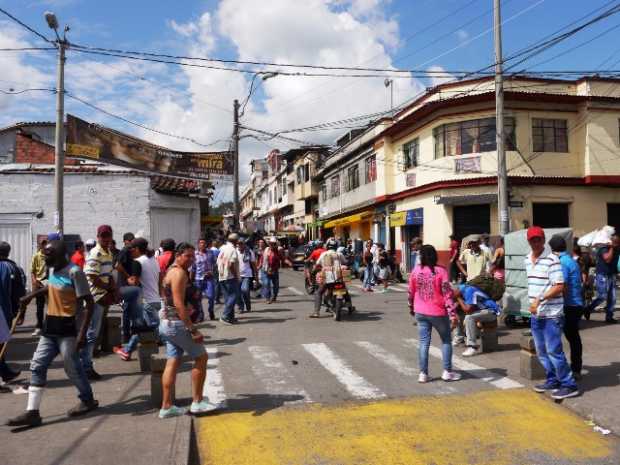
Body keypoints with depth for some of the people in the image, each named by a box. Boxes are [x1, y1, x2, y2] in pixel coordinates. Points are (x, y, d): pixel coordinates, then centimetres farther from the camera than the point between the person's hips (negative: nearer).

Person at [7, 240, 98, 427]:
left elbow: (90, 303, -20)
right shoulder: (52, 269, 6)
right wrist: (30, 296, 25)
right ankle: (32, 412, 11)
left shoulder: (74, 272, -20)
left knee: (72, 368, 4)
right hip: (50, 327, 8)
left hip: (66, 328, -8)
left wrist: (82, 333, -24)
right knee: (37, 366, 6)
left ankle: (88, 400, 25)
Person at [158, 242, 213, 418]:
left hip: (168, 323, 10)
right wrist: (193, 330, -24)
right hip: (177, 323, -10)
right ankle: (197, 402, 7)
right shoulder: (179, 273, -16)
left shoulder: (172, 270, 16)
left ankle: (166, 406, 13)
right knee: (201, 357, 1)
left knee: (173, 362, 10)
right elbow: (179, 304, -23)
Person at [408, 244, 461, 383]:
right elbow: (447, 294, -16)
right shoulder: (440, 271, -12)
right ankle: (447, 372, 17)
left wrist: (411, 308, 20)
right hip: (438, 313, -3)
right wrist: (453, 314, -16)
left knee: (424, 342, 9)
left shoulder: (416, 271, -3)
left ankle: (423, 374, 10)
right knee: (446, 341, 15)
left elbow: (411, 292, 5)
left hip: (421, 313, 3)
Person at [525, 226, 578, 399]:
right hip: (536, 314, 8)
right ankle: (552, 381, 29)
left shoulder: (552, 259, -14)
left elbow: (559, 287, -19)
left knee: (554, 350, -5)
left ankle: (569, 385, 8)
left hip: (552, 314, -8)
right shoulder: (528, 260, 9)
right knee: (541, 351, 15)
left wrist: (540, 299, -23)